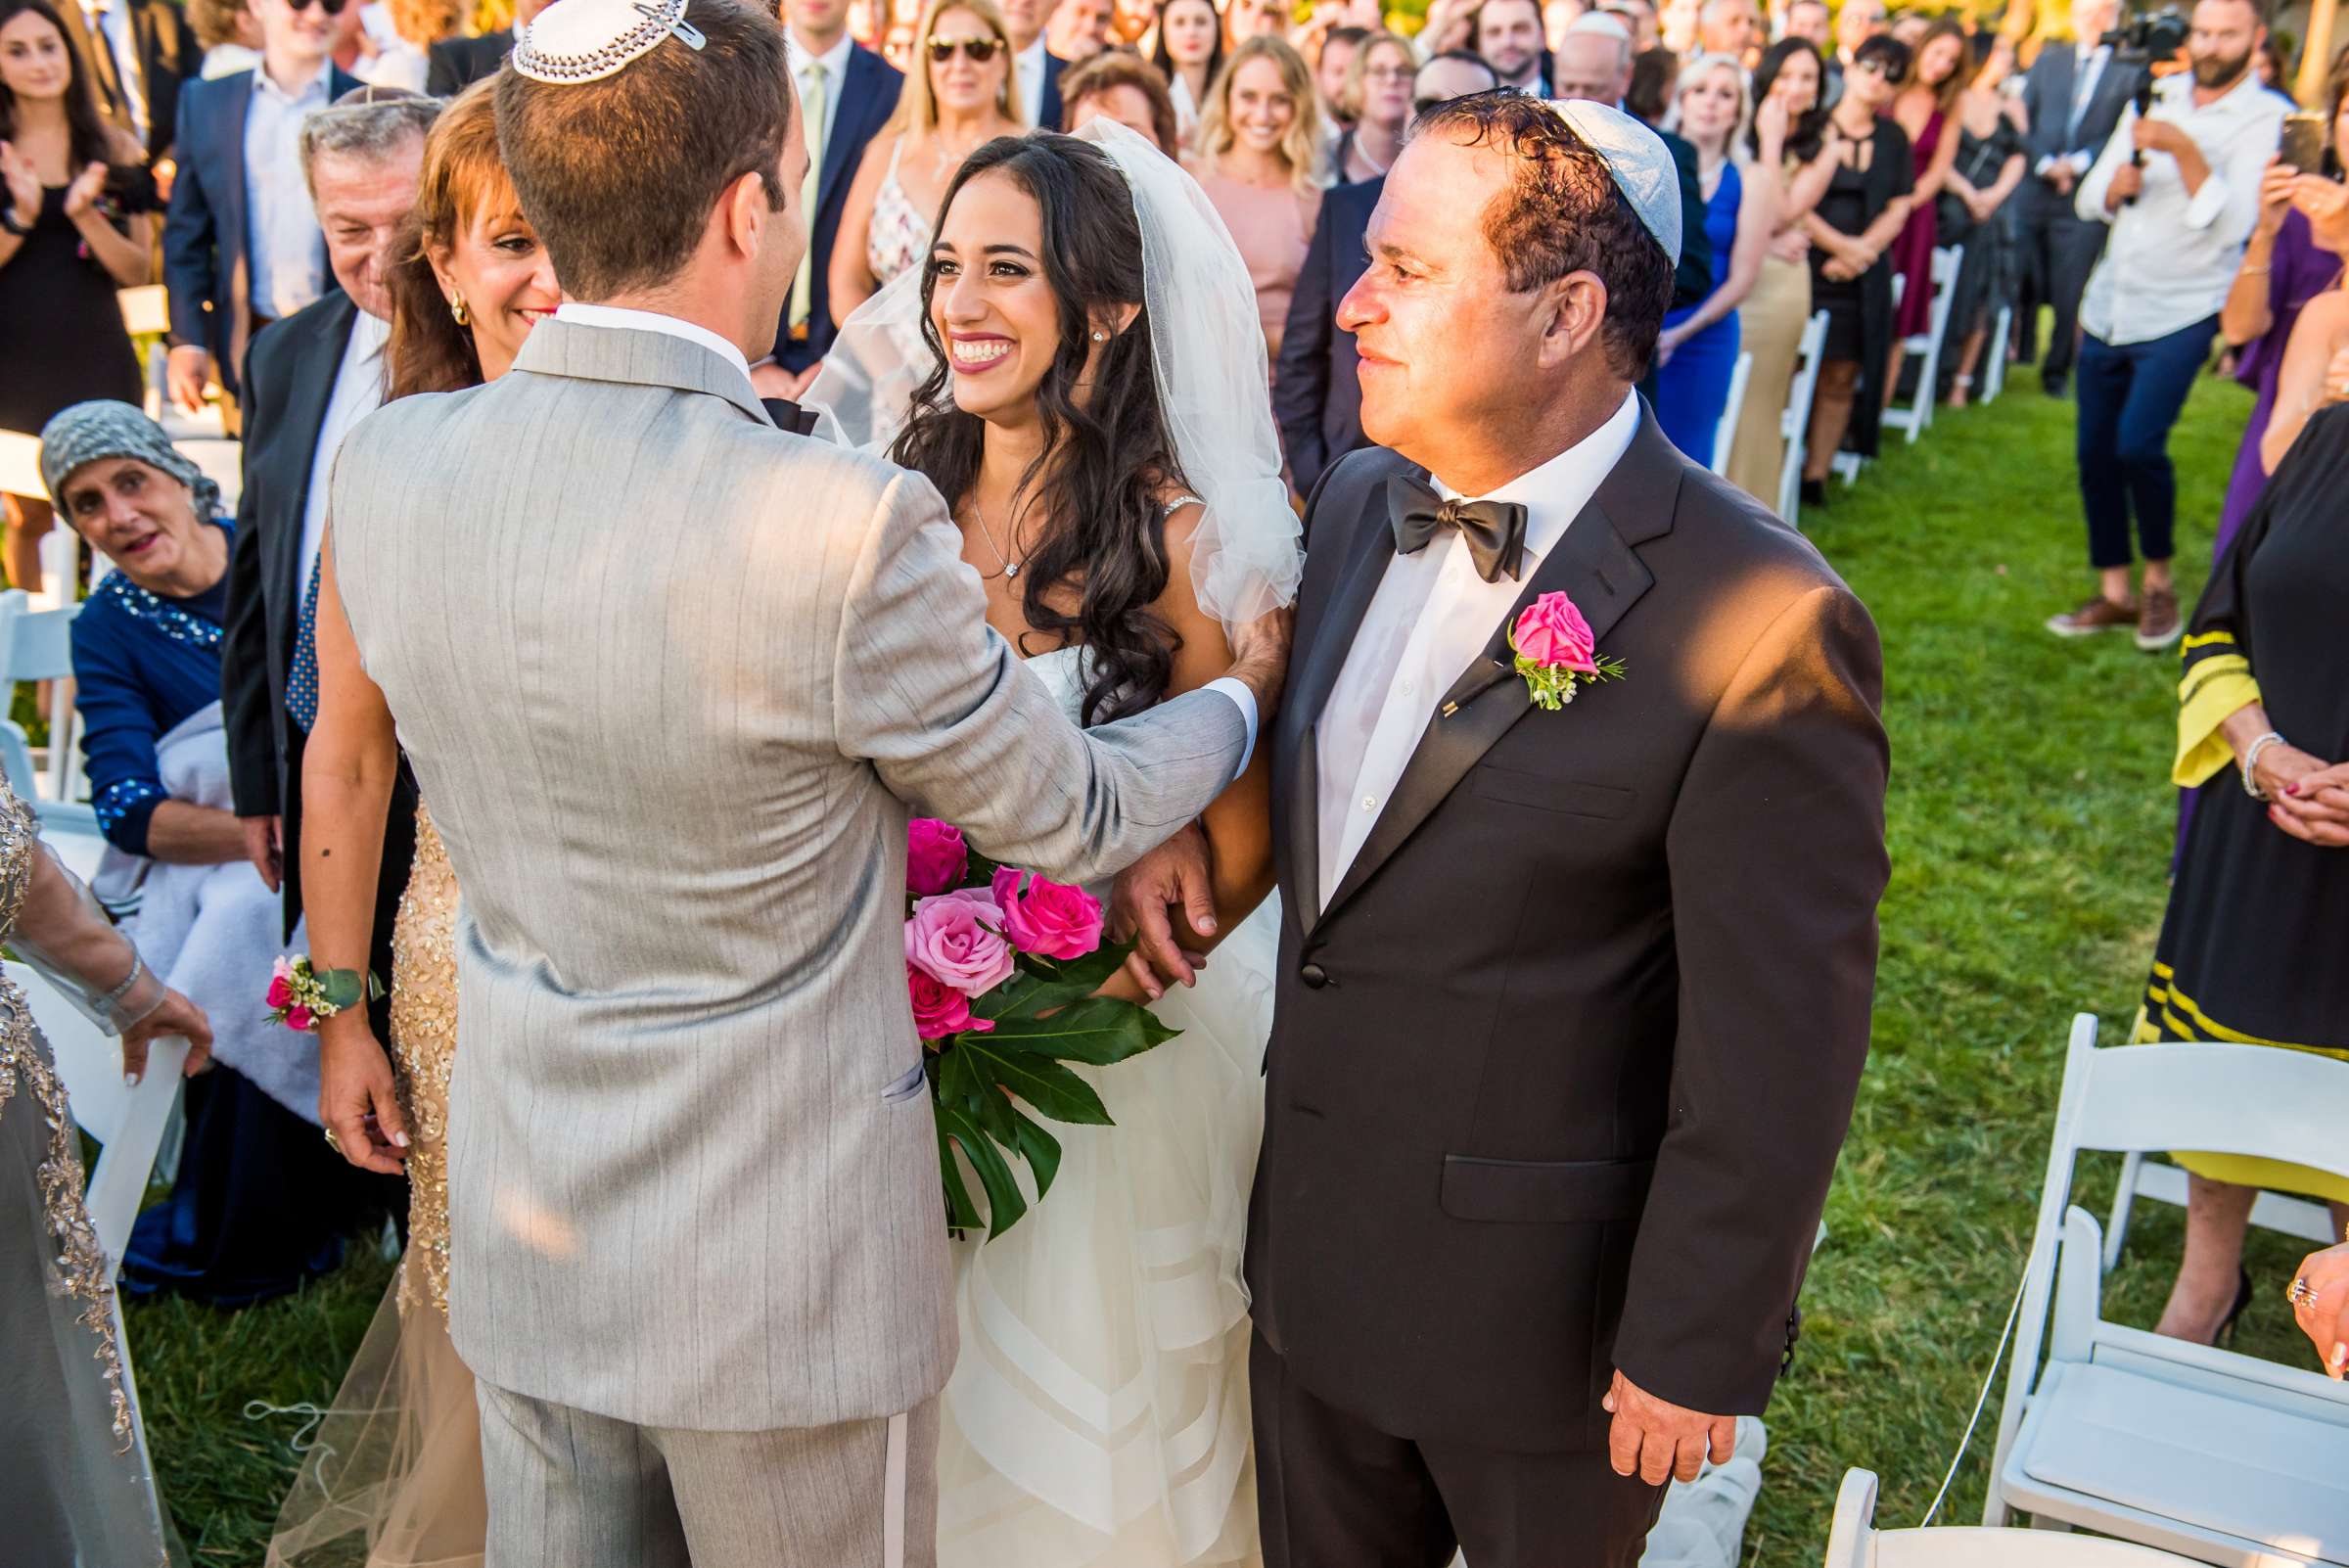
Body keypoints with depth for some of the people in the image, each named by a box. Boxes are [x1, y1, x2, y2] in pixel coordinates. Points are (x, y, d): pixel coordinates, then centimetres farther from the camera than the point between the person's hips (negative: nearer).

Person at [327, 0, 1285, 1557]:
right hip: (782, 1269, -5)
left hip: (527, 1242, 5)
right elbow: (1069, 819, -11)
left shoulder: (385, 470, -10)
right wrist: (1246, 694, 8)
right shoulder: (845, 526, -27)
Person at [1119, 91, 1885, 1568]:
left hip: (1542, 1317, -6)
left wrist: (1699, 1349, -13)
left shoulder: (1764, 626, -24)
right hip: (1309, 1251, 7)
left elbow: (1775, 1051, -20)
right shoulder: (1360, 500, -1)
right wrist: (1182, 814, -6)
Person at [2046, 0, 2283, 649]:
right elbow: (2089, 201, 10)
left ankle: (2159, 580, 3)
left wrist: (2184, 150, -27)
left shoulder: (2264, 118, -5)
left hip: (2180, 313, -5)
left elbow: (2231, 224, -19)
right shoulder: (2158, 97, 11)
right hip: (2107, 306, 5)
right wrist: (2117, 184, -12)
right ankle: (2113, 595, 18)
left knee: (2138, 445, -20)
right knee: (2095, 452, 6)